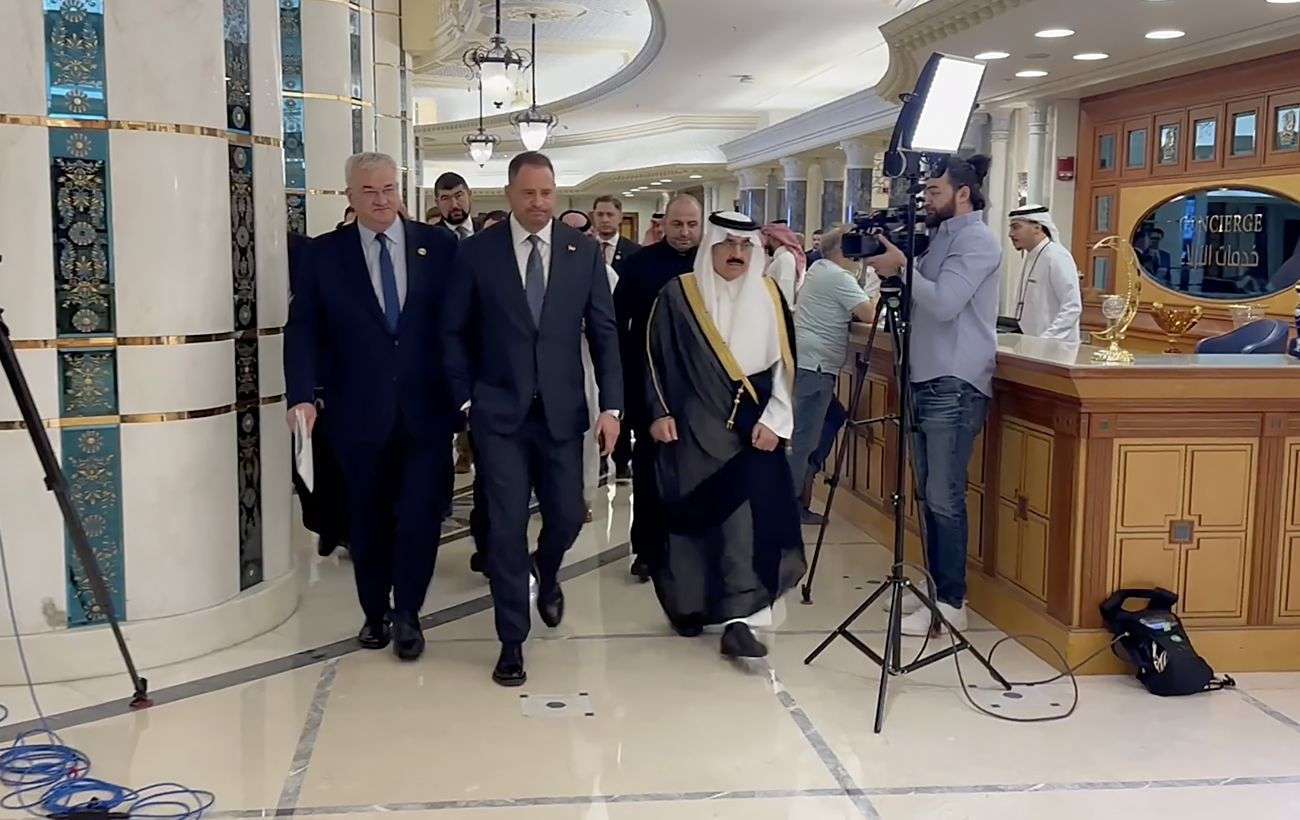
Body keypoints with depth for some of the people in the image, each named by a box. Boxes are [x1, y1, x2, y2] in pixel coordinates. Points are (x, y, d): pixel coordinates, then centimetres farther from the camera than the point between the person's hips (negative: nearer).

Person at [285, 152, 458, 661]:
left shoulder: (438, 247, 2)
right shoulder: (326, 253, 3)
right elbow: (303, 328, -2)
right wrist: (303, 395, -15)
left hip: (426, 409, -1)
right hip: (359, 412, 1)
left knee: (421, 514, -2)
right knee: (368, 519, 12)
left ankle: (407, 614, 16)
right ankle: (375, 612, 29)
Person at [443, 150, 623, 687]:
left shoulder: (584, 252, 1)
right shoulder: (477, 253, -3)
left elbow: (604, 333, 2)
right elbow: (454, 333, 3)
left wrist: (611, 406, -4)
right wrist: (465, 399, -3)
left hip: (561, 411, 2)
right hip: (499, 413, -2)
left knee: (567, 516, 8)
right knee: (507, 526, -2)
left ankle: (547, 576, 43)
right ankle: (512, 641, 12)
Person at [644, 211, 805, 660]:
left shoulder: (768, 295, 6)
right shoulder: (679, 295, -2)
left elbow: (783, 362, 6)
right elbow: (655, 356, 0)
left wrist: (773, 420, -2)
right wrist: (660, 413, -7)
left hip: (752, 427, 2)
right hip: (694, 426, -1)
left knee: (746, 515, -7)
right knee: (693, 516, 5)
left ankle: (736, 619, -6)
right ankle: (688, 604, 23)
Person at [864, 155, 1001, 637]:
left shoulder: (976, 239, -9)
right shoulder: (942, 237, 19)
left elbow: (943, 304, -20)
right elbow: (920, 303, 17)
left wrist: (902, 267, -12)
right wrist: (892, 271, 3)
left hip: (954, 386, -9)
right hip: (926, 381, 9)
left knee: (944, 499, -8)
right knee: (929, 496, 11)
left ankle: (951, 604, -2)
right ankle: (936, 588, 19)